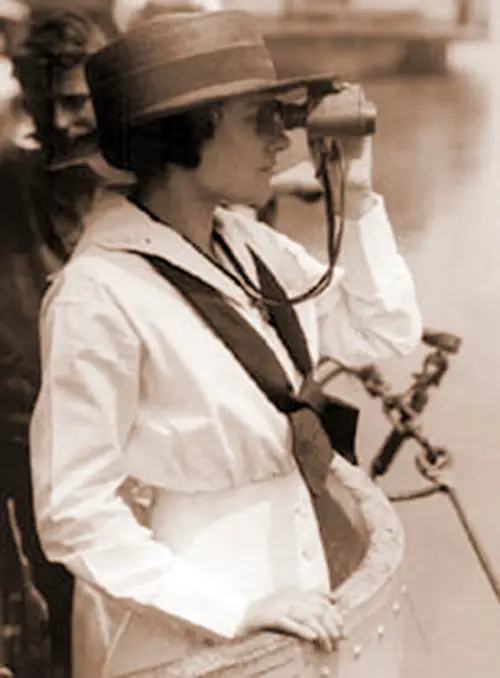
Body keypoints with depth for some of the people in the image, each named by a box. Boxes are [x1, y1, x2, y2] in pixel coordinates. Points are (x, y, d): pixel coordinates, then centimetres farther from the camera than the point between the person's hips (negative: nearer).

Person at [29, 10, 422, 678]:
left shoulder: (250, 245, -1)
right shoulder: (99, 296, -22)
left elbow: (386, 331, 7)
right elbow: (74, 516, -20)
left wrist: (356, 195, -3)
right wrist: (236, 610, -23)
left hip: (288, 591, 7)